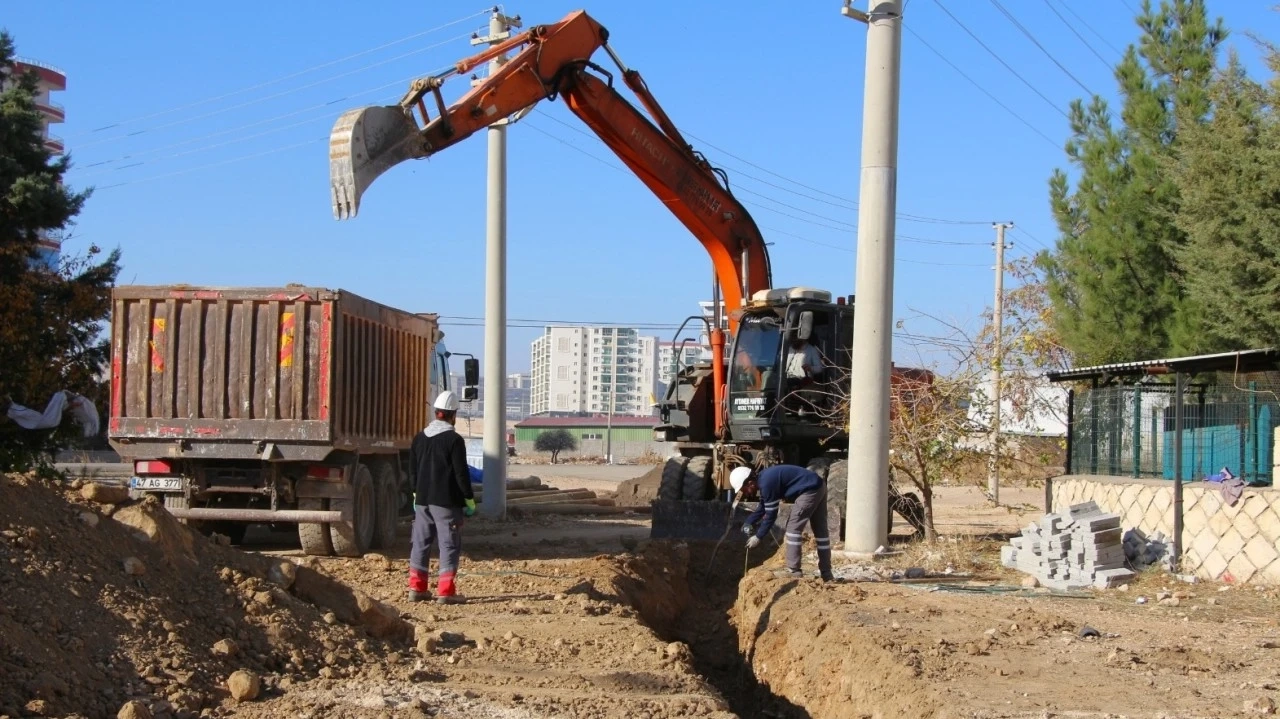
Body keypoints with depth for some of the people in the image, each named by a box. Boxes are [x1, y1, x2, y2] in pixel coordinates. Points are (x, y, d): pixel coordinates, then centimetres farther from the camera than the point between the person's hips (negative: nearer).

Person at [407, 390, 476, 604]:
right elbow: (461, 473, -12)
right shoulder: (454, 440, -12)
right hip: (447, 502, -6)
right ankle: (446, 591, -4)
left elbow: (412, 470, 16)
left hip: (423, 500, 6)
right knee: (449, 545, -2)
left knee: (421, 543, 12)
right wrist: (469, 499, -4)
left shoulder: (419, 438, 9)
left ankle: (417, 588, 15)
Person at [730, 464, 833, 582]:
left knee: (793, 527, -6)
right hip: (819, 487, 10)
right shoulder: (764, 479, 9)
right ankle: (827, 574, 20)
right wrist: (748, 523, 15)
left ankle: (793, 571, -5)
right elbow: (763, 507, 23)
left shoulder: (767, 484, -21)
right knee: (820, 530, 14)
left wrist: (758, 537, -7)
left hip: (810, 491, -10)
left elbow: (771, 514, -16)